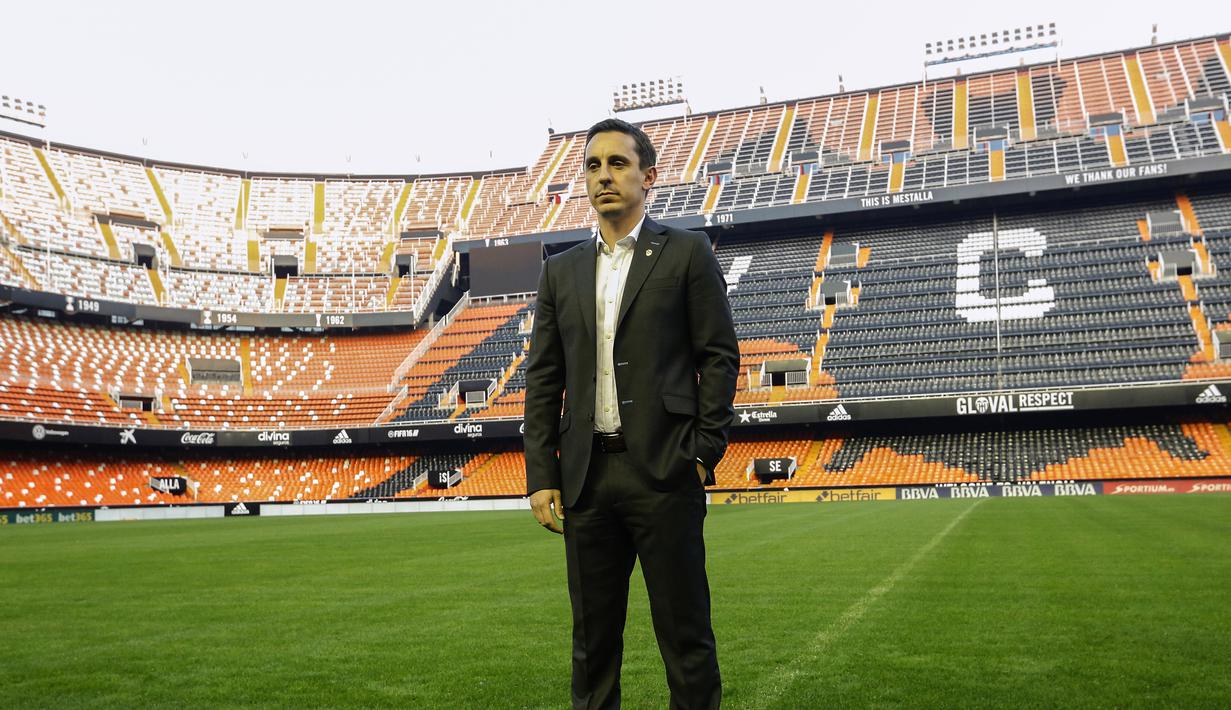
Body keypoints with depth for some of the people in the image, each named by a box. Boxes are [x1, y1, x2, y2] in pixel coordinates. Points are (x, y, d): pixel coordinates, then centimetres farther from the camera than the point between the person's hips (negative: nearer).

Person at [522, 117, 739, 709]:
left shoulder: (687, 253, 3)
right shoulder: (561, 271, 14)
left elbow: (720, 356, 1)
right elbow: (543, 378, 11)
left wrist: (705, 452, -7)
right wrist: (541, 476, 4)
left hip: (664, 472, -4)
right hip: (586, 476, 4)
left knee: (685, 634, 3)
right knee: (593, 638, 12)